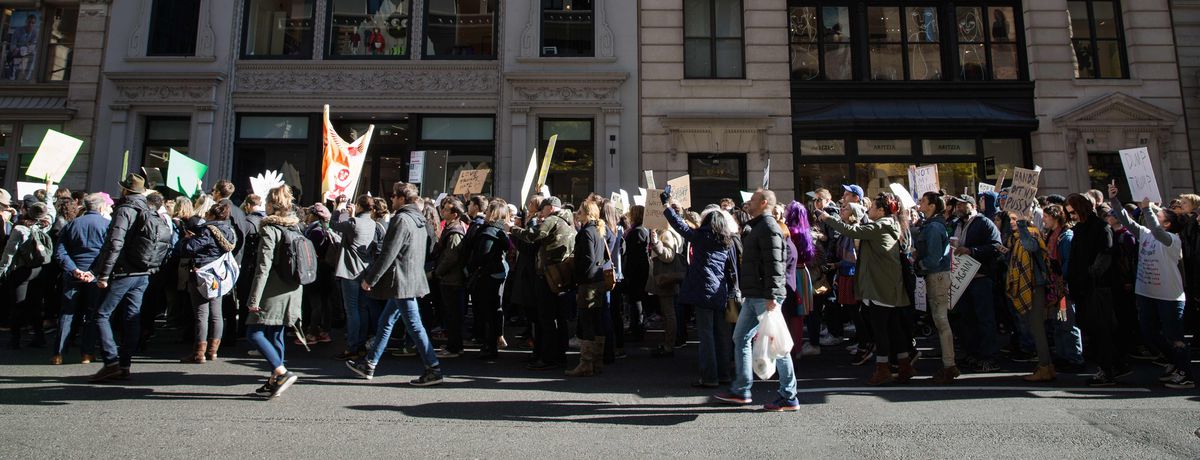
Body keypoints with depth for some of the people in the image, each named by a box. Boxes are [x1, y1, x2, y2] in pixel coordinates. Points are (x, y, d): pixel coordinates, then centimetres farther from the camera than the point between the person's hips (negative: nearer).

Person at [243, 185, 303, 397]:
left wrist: (254, 298, -15)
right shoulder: (296, 227, 10)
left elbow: (264, 266, -17)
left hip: (274, 292, -8)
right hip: (293, 291, 8)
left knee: (254, 333, -2)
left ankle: (282, 373, -11)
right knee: (276, 335, 13)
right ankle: (275, 381, 18)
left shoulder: (269, 229, -11)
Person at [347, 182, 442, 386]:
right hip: (413, 278, 10)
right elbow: (425, 250, 18)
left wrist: (370, 278, -11)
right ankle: (369, 364, 29)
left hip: (402, 281, -10)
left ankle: (434, 370, -1)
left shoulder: (401, 219, -16)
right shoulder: (419, 220, 11)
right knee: (386, 321, 18)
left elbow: (388, 254, -19)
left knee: (414, 325, -5)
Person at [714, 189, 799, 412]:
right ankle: (741, 391, 21)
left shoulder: (768, 227, -12)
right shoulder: (756, 227, 20)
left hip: (765, 296, -11)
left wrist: (771, 296, -24)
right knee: (740, 338, 13)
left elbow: (774, 264, -20)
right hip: (754, 296, 11)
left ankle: (789, 398, 5)